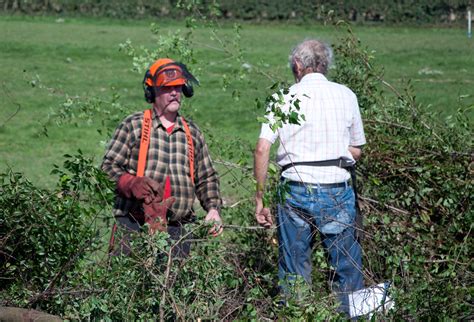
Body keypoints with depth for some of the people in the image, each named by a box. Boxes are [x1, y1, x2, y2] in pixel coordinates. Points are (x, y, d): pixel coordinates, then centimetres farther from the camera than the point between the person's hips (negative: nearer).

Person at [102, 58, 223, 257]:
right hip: (134, 225, -4)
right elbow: (109, 167, 0)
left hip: (178, 230, 4)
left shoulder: (193, 133, 17)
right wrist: (132, 184, -18)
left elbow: (206, 179, 21)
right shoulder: (133, 126, 4)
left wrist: (213, 209, 5)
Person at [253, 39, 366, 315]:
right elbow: (356, 151, 11)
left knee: (293, 272, 9)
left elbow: (262, 149, -5)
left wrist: (260, 199, 0)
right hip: (337, 190, 0)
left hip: (295, 190, 0)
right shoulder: (346, 95, 5)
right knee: (347, 267, 7)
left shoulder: (285, 98, 3)